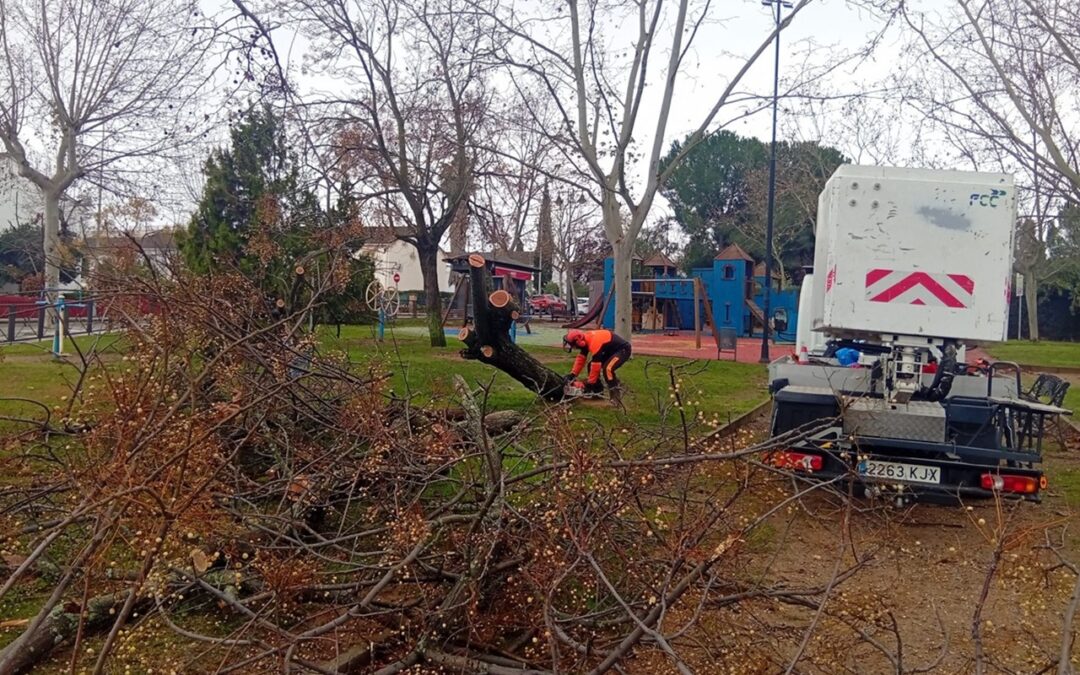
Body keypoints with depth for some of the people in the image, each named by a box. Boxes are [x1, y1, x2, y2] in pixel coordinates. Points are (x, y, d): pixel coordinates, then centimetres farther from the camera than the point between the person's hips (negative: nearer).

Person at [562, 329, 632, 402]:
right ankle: (598, 391, 15)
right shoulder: (586, 339, -4)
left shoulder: (594, 343, -32)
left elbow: (596, 366, -29)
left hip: (623, 350, -10)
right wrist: (573, 374, -3)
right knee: (591, 366, 5)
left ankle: (616, 392, -13)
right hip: (611, 350, 10)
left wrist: (589, 383, -22)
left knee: (607, 369, -29)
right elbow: (581, 358, 4)